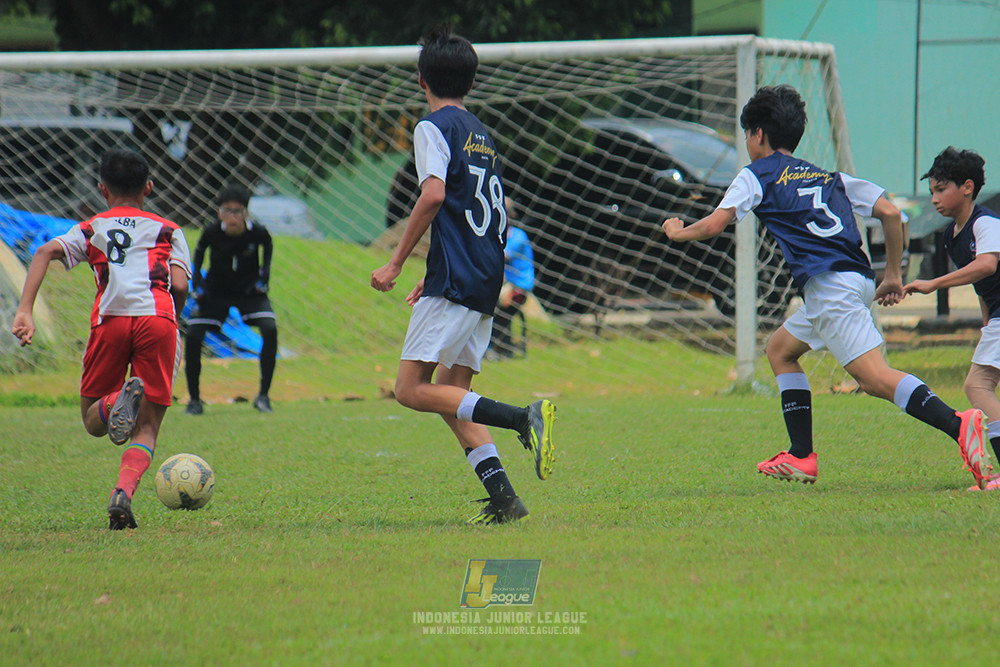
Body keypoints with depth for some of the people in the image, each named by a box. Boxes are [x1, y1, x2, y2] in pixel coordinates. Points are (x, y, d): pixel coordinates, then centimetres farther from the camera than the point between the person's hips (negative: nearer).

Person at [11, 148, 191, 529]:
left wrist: (25, 310, -3)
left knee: (93, 422, 13)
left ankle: (117, 401, -24)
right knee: (147, 427, 6)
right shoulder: (168, 230, 23)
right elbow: (180, 286, 7)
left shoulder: (91, 229, 24)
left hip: (110, 319, 0)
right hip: (157, 318, 0)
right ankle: (124, 491, -23)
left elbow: (46, 252, 5)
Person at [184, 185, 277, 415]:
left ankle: (263, 395, -8)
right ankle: (194, 400, 3)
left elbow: (268, 246, 4)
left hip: (249, 290, 0)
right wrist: (197, 284, -4)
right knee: (192, 336, -14)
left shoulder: (257, 232, -21)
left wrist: (263, 275, -4)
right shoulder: (212, 232, -21)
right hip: (215, 292, 0)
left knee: (270, 329, -23)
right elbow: (199, 251, 2)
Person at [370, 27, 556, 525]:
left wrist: (395, 264, -14)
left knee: (412, 389, -11)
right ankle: (503, 498, -3)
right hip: (487, 281, 9)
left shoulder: (434, 127, -4)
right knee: (450, 396, 10)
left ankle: (525, 418, -26)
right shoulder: (481, 133, 21)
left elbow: (433, 195, -19)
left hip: (455, 279, -9)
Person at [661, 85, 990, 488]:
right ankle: (801, 458, 20)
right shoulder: (828, 176, 27)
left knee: (874, 376, -19)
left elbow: (714, 225, -1)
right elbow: (890, 213, 19)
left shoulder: (756, 175, 10)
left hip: (829, 286, -8)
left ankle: (958, 425, -39)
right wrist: (893, 276, 25)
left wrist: (677, 232, 20)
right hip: (859, 279, 8)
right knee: (780, 349, 24)